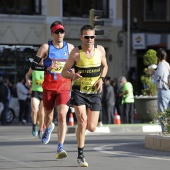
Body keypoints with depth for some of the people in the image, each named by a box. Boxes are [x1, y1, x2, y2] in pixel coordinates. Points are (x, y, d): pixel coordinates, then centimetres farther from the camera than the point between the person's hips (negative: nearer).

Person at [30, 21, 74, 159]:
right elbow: (34, 65, -3)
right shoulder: (46, 47, -1)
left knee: (62, 116, -16)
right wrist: (47, 68, -19)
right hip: (48, 87, 0)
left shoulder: (70, 48, 6)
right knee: (48, 116, 15)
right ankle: (49, 128, 54)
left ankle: (60, 148, -17)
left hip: (64, 88, 0)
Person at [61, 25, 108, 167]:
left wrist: (101, 79, -2)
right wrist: (73, 75, -28)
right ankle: (80, 156, -7)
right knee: (82, 122, -18)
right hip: (79, 91, -3)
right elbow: (64, 72, -6)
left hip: (95, 92, 3)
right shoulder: (76, 52, -11)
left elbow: (104, 66, 16)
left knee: (92, 128, 2)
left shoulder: (100, 50, -2)